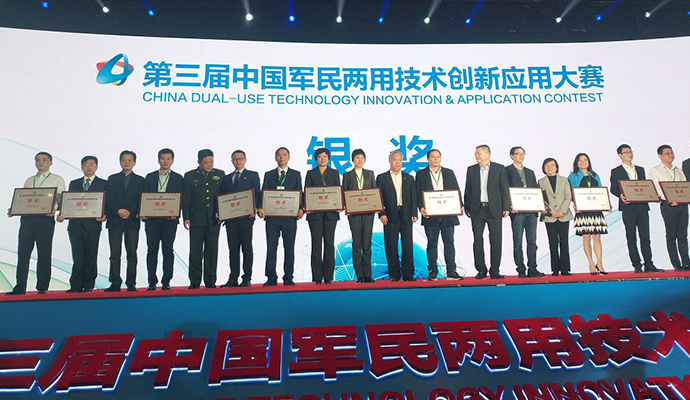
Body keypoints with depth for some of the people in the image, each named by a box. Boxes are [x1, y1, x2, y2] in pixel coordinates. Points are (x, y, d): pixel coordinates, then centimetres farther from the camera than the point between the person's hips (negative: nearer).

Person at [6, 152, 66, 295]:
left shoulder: (57, 179, 8)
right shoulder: (29, 181, 22)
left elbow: (61, 198, -2)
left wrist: (54, 208, -22)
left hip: (45, 218, -4)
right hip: (27, 217, 4)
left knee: (44, 254, -1)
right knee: (23, 252, 3)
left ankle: (42, 287, 5)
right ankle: (20, 287, 9)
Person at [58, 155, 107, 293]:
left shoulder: (103, 184, 8)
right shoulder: (74, 183, 18)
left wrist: (104, 215, -16)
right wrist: (62, 215, -4)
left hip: (92, 224, -2)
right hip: (75, 224, 3)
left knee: (91, 256, 1)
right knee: (77, 257, 3)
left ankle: (88, 285, 8)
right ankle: (76, 286, 6)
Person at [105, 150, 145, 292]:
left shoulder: (140, 180, 11)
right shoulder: (112, 179, 13)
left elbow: (141, 200, 4)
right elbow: (108, 199, 4)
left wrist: (130, 213, -11)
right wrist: (118, 211, -12)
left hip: (132, 221, -1)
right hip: (115, 221, 1)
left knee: (132, 253, 0)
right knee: (115, 254, 0)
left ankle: (131, 284, 4)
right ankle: (115, 283, 5)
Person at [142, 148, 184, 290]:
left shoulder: (178, 178, 8)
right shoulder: (149, 177, 13)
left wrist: (175, 213, -14)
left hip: (170, 219, -1)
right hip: (152, 219, 1)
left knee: (168, 251, 2)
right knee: (152, 250, 3)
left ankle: (166, 282, 9)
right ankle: (152, 282, 9)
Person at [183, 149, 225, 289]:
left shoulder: (220, 175, 9)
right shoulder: (189, 176, 6)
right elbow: (185, 198, 4)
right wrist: (186, 217, -3)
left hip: (214, 219, 1)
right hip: (196, 219, -1)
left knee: (212, 250, 5)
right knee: (195, 251, 1)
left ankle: (210, 281, 12)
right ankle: (194, 281, 9)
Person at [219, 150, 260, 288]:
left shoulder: (253, 175, 10)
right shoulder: (227, 178, 20)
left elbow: (257, 194, 1)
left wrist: (254, 209, -14)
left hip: (246, 216, -4)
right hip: (230, 218, 4)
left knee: (247, 248, -1)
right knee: (233, 249, 5)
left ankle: (247, 279, 4)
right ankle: (233, 279, 9)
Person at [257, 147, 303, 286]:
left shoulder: (296, 174, 12)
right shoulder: (268, 175, 14)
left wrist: (301, 208, -11)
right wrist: (260, 208, -11)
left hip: (290, 216, 0)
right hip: (272, 216, 1)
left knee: (289, 248, 3)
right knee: (271, 247, -1)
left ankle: (288, 278, 10)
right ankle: (271, 278, 6)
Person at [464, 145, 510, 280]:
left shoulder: (499, 168, 4)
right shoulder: (471, 169, 10)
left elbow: (504, 189, 2)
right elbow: (468, 190, 10)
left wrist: (506, 207, -5)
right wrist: (467, 208, 3)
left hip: (494, 209, -2)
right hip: (477, 209, 2)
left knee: (496, 241, 1)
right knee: (477, 240, 2)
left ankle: (495, 271, 10)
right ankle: (481, 270, 11)